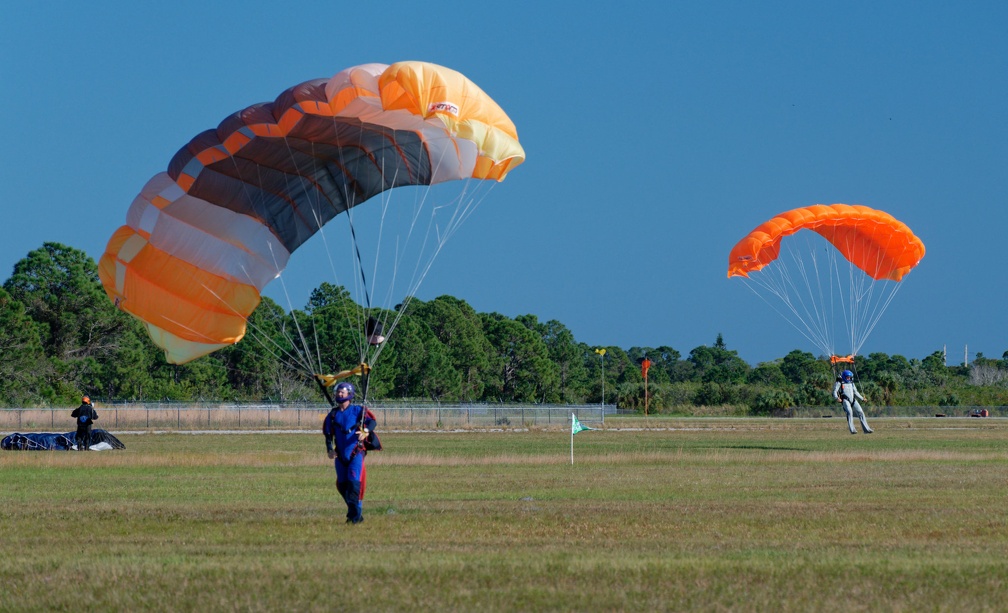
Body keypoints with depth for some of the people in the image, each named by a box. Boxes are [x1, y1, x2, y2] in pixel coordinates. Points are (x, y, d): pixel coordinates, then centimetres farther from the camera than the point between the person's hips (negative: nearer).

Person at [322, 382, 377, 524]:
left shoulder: (357, 410, -1)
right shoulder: (333, 415, 11)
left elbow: (372, 421, -12)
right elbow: (328, 434, 14)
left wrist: (365, 430, -33)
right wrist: (330, 449, -2)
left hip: (356, 452, -5)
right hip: (340, 455, 5)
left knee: (354, 482, -17)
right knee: (342, 485, 6)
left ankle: (354, 515, -14)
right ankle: (355, 512, 21)